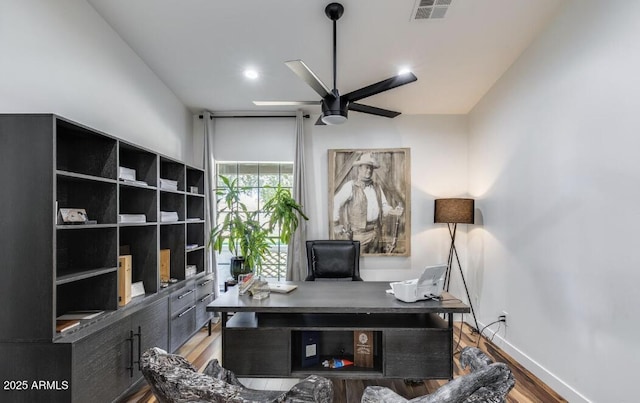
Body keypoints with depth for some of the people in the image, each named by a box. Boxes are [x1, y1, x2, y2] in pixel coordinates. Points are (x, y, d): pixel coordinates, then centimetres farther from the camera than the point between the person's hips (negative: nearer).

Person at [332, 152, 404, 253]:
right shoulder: (350, 186, -7)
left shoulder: (377, 187, 13)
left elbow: (383, 206, 13)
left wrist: (394, 211, -7)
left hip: (376, 232, 6)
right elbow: (335, 203, -9)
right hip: (359, 233, -6)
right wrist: (336, 224, -8)